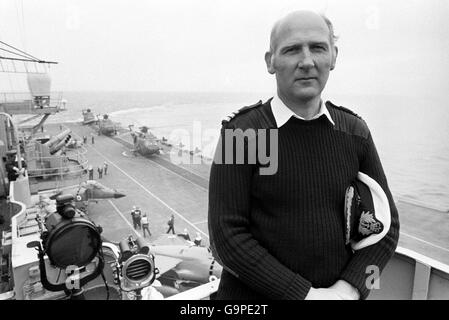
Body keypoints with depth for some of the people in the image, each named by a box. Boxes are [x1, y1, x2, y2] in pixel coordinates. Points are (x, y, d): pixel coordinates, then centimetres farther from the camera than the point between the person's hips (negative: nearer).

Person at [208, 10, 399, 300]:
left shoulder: (356, 132, -3)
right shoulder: (241, 132, -16)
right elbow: (227, 237, -18)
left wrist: (347, 290, -13)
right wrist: (304, 294, -19)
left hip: (337, 292, 3)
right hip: (253, 293, -2)